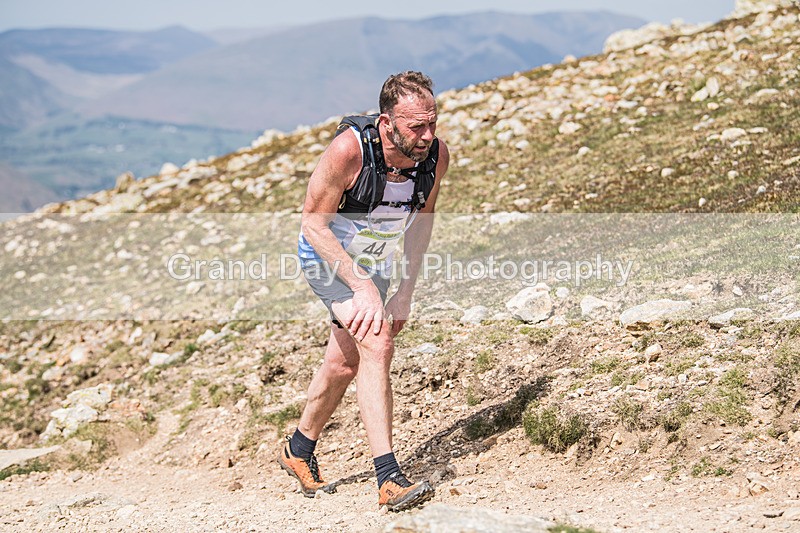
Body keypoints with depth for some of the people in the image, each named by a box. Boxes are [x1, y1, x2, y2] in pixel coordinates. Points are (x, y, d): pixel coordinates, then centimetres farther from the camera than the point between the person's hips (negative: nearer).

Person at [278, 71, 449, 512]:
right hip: (327, 256, -6)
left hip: (374, 263, 6)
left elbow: (422, 218, -1)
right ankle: (389, 480, -26)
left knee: (345, 365, 18)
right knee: (376, 342, -26)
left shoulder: (436, 155, -19)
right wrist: (362, 286, -30)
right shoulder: (348, 150, -34)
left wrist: (406, 289, -4)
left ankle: (299, 450, 42)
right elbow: (313, 222, -24)